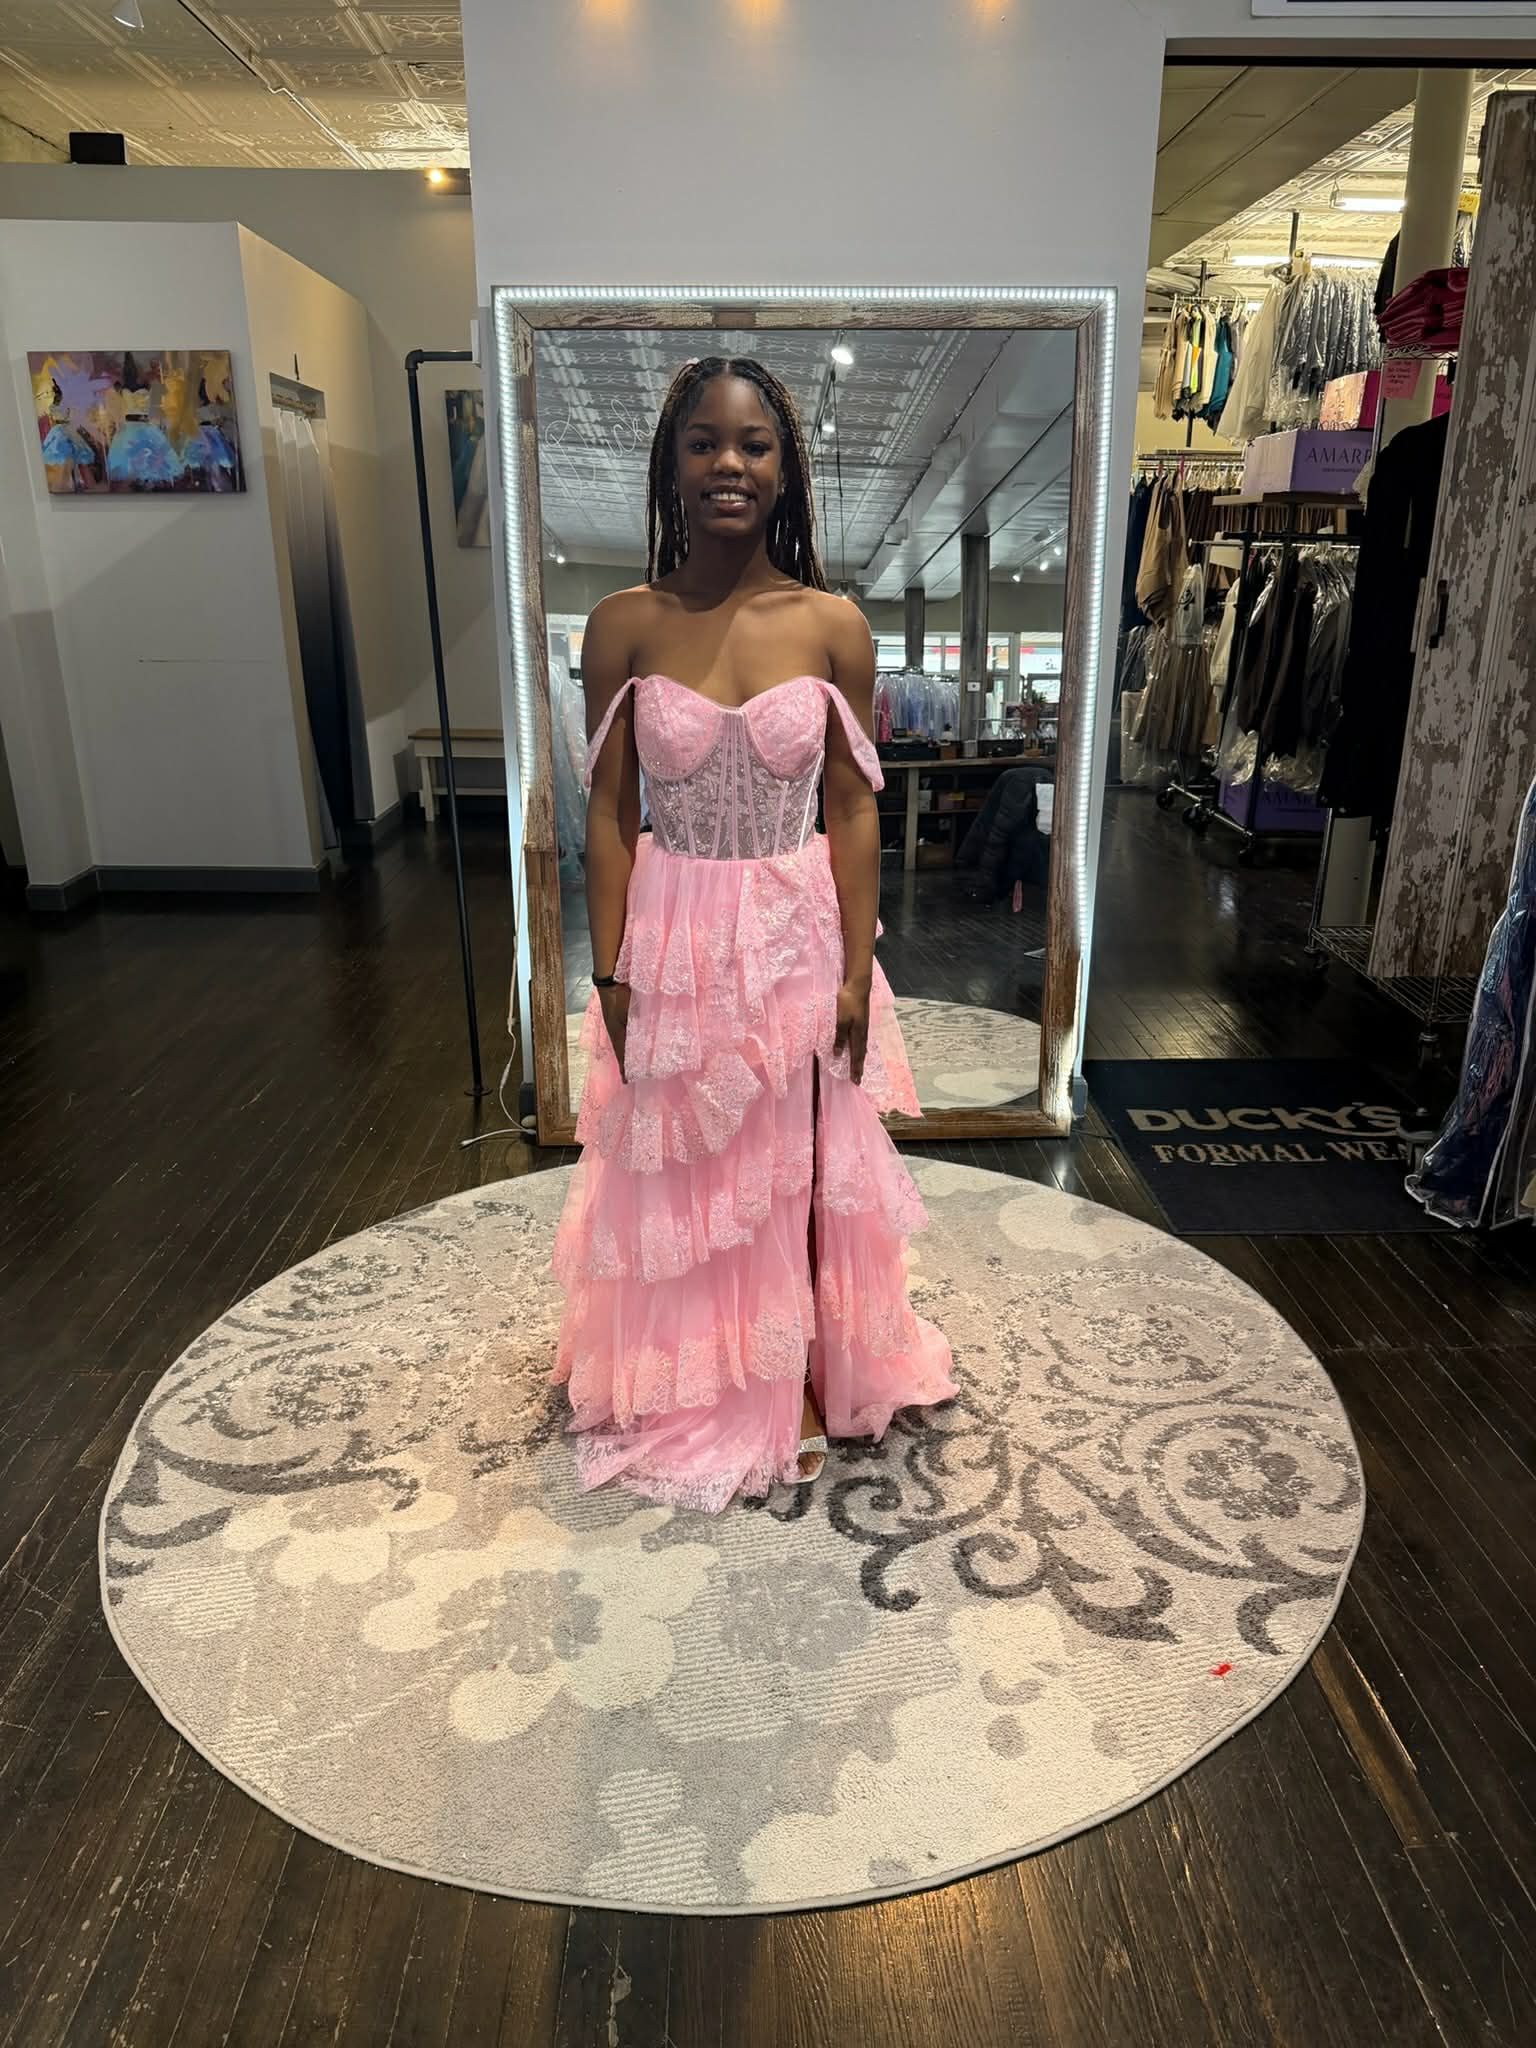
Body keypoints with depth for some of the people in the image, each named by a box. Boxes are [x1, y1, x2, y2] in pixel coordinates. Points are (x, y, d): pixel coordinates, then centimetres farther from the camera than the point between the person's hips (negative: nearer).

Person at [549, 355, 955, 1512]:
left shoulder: (833, 626, -5)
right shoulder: (624, 627, -5)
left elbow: (853, 811, -3)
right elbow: (609, 813, -3)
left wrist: (855, 971, -5)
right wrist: (611, 972, -5)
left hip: (794, 937, 0)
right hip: (671, 940, 0)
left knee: (798, 1168, 14)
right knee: (676, 1176, 13)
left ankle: (798, 1383, 37)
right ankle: (688, 1392, 36)